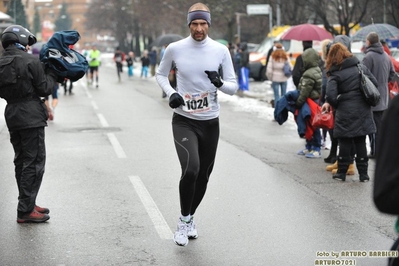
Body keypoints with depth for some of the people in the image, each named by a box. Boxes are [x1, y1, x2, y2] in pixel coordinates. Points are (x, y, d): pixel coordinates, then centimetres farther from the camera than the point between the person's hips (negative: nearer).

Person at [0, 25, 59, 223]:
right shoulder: (31, 61, -12)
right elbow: (45, 88, -9)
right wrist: (52, 73, 6)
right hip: (31, 117, -7)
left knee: (22, 162, 16)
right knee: (34, 162, -4)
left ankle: (27, 204, 24)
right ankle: (25, 211, -5)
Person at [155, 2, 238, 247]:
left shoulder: (221, 50, -4)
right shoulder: (175, 49, -6)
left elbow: (233, 88, 1)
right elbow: (161, 74, 12)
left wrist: (220, 83, -21)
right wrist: (171, 93, -8)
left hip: (210, 123, 3)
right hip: (184, 121, -2)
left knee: (203, 176, 13)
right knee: (190, 169, -23)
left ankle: (190, 218, 38)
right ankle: (184, 220, -1)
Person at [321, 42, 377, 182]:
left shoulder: (335, 74, -8)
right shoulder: (362, 67, 6)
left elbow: (331, 95, -18)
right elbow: (374, 83, 8)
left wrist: (335, 105, 1)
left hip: (346, 113, -4)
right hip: (363, 111, 4)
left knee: (345, 142, 6)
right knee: (361, 142, 10)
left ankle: (342, 172, 11)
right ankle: (363, 173, 12)